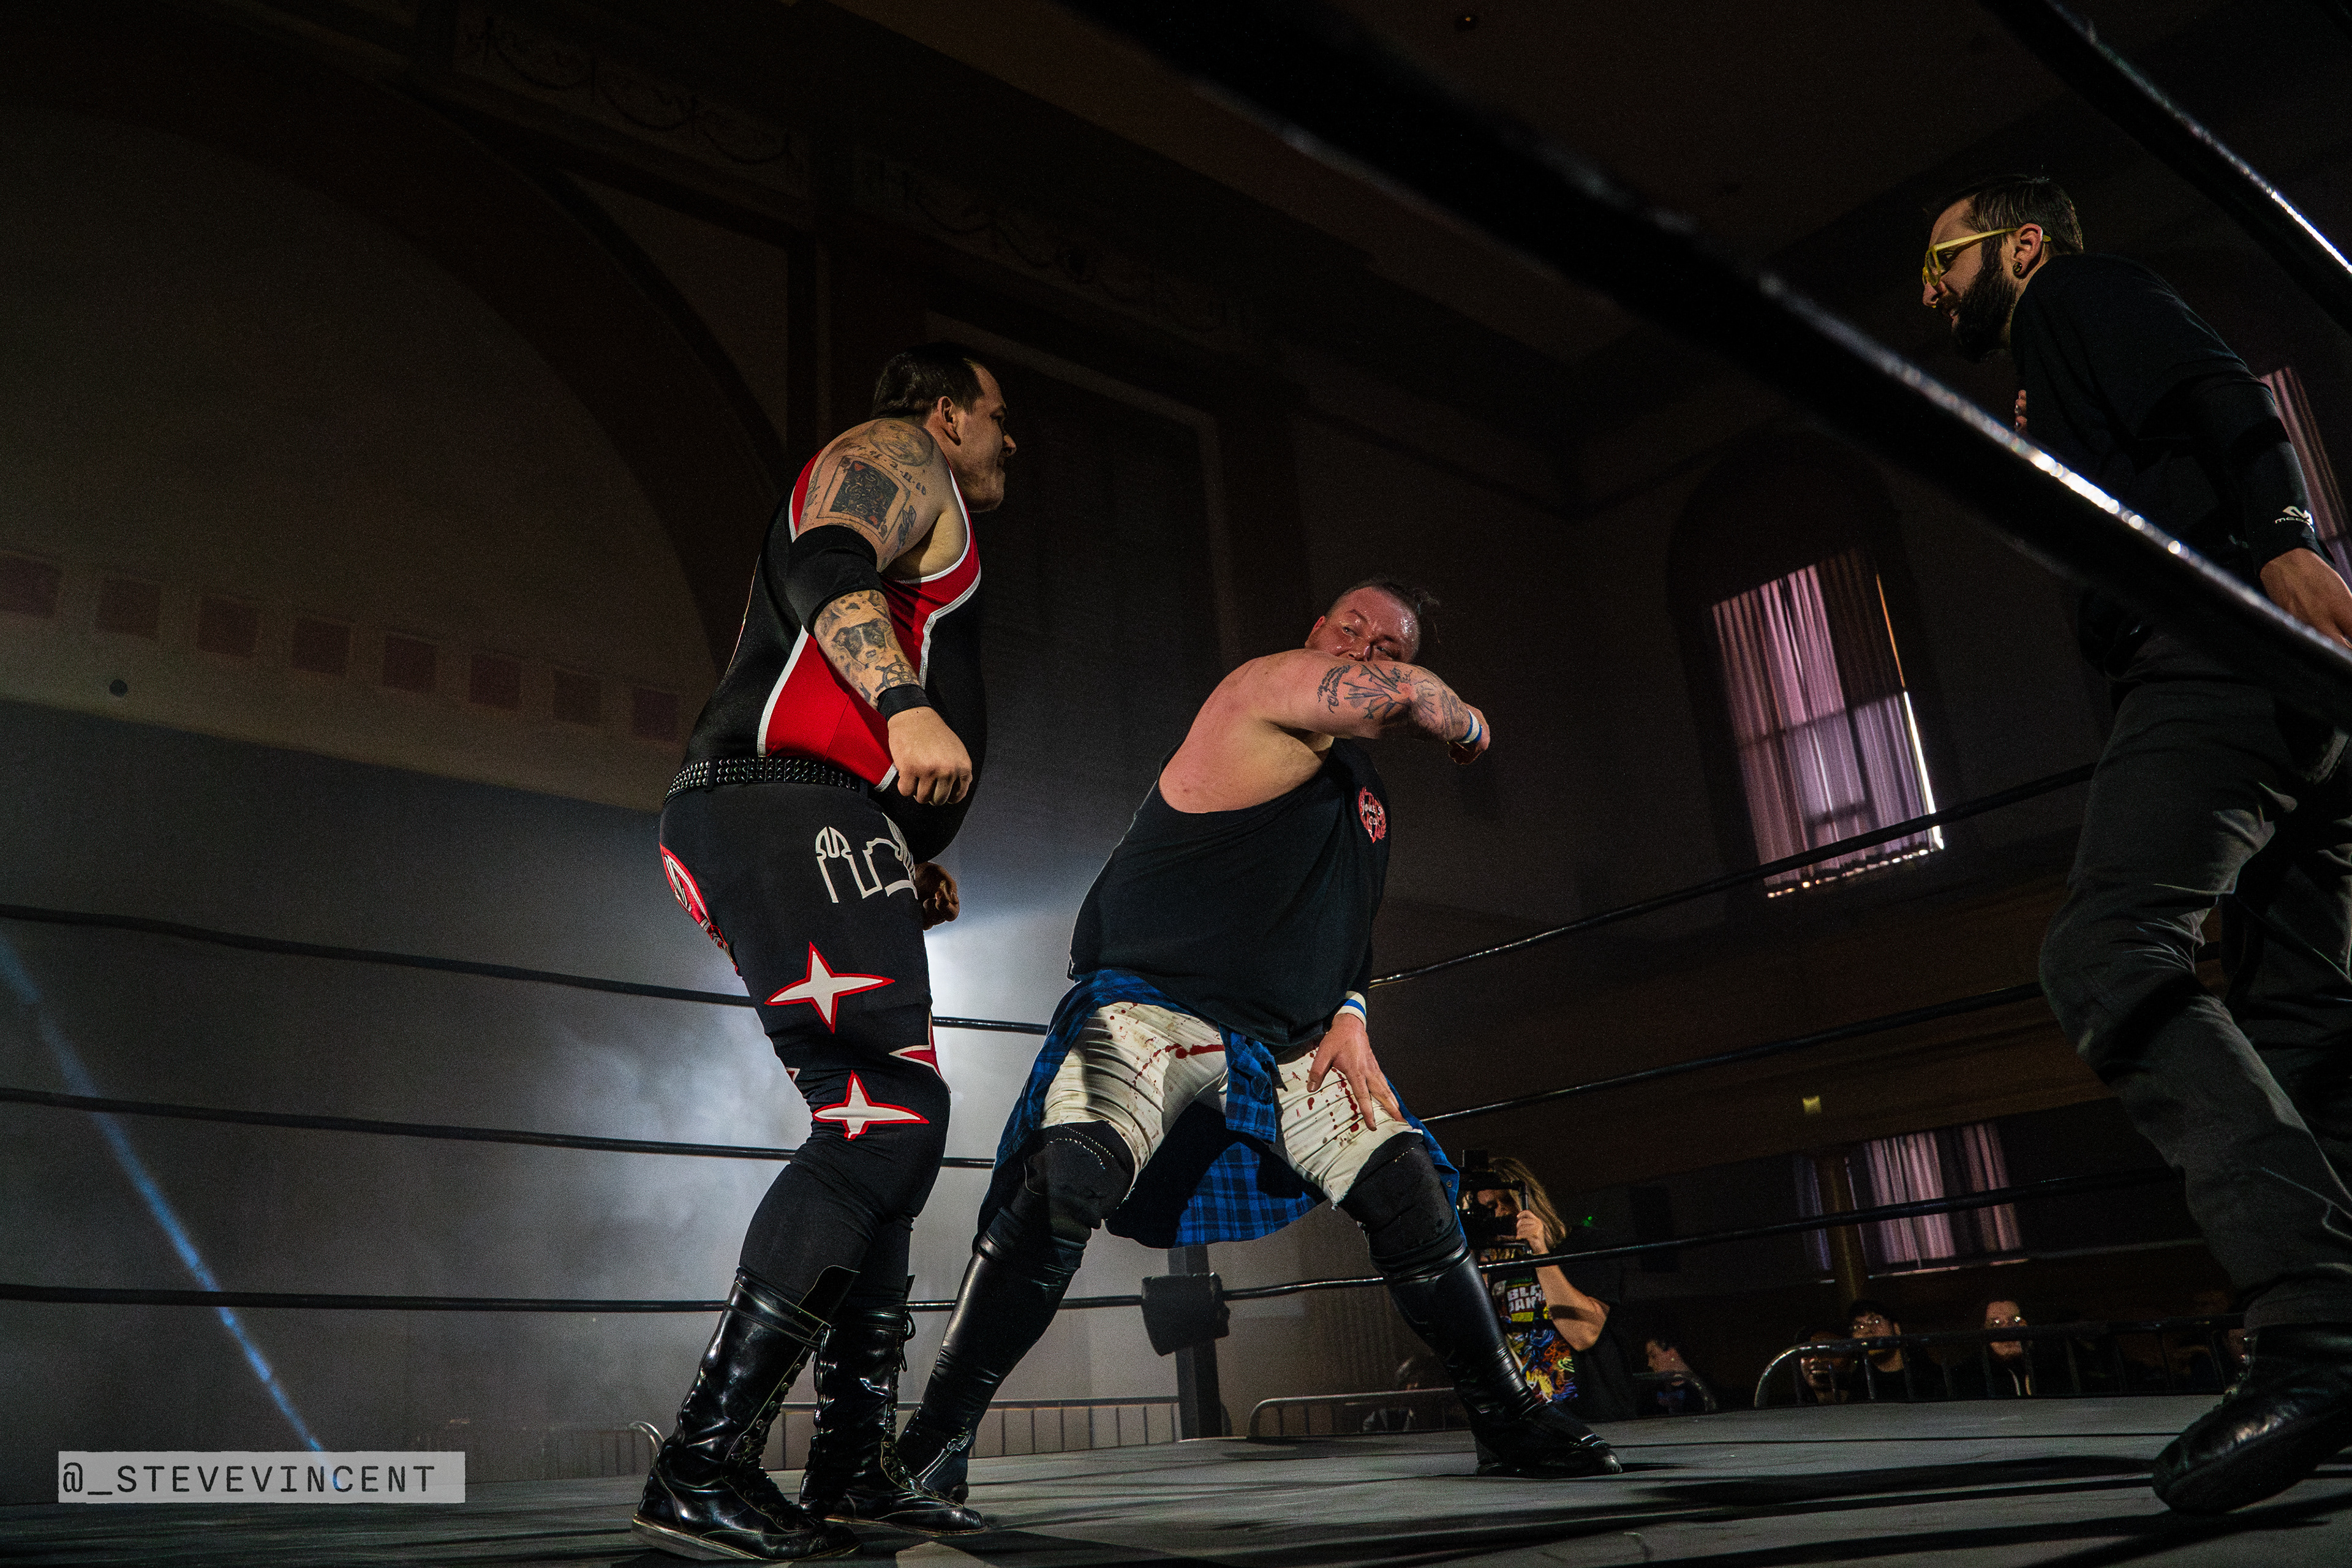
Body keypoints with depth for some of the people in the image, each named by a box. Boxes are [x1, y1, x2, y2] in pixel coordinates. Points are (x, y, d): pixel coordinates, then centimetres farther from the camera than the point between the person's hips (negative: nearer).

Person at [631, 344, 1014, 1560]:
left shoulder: (912, 517, 36)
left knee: (881, 1131, 8)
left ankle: (854, 1466, 10)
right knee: (886, 1119, -19)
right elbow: (823, 565, -15)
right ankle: (700, 1468, -21)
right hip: (795, 813, -11)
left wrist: (908, 880, 25)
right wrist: (905, 704, -32)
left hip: (773, 838, 11)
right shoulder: (897, 455, 8)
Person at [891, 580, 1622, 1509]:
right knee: (1066, 1179, -30)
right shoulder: (1268, 688, -8)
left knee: (1410, 1187, 1)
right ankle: (933, 1448, -18)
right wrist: (1467, 728, 2)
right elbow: (1406, 697, -20)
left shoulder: (1366, 798, 17)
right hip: (1150, 1009, -8)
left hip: (1289, 1043, 8)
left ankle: (1511, 1423, 19)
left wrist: (1348, 1017, 7)